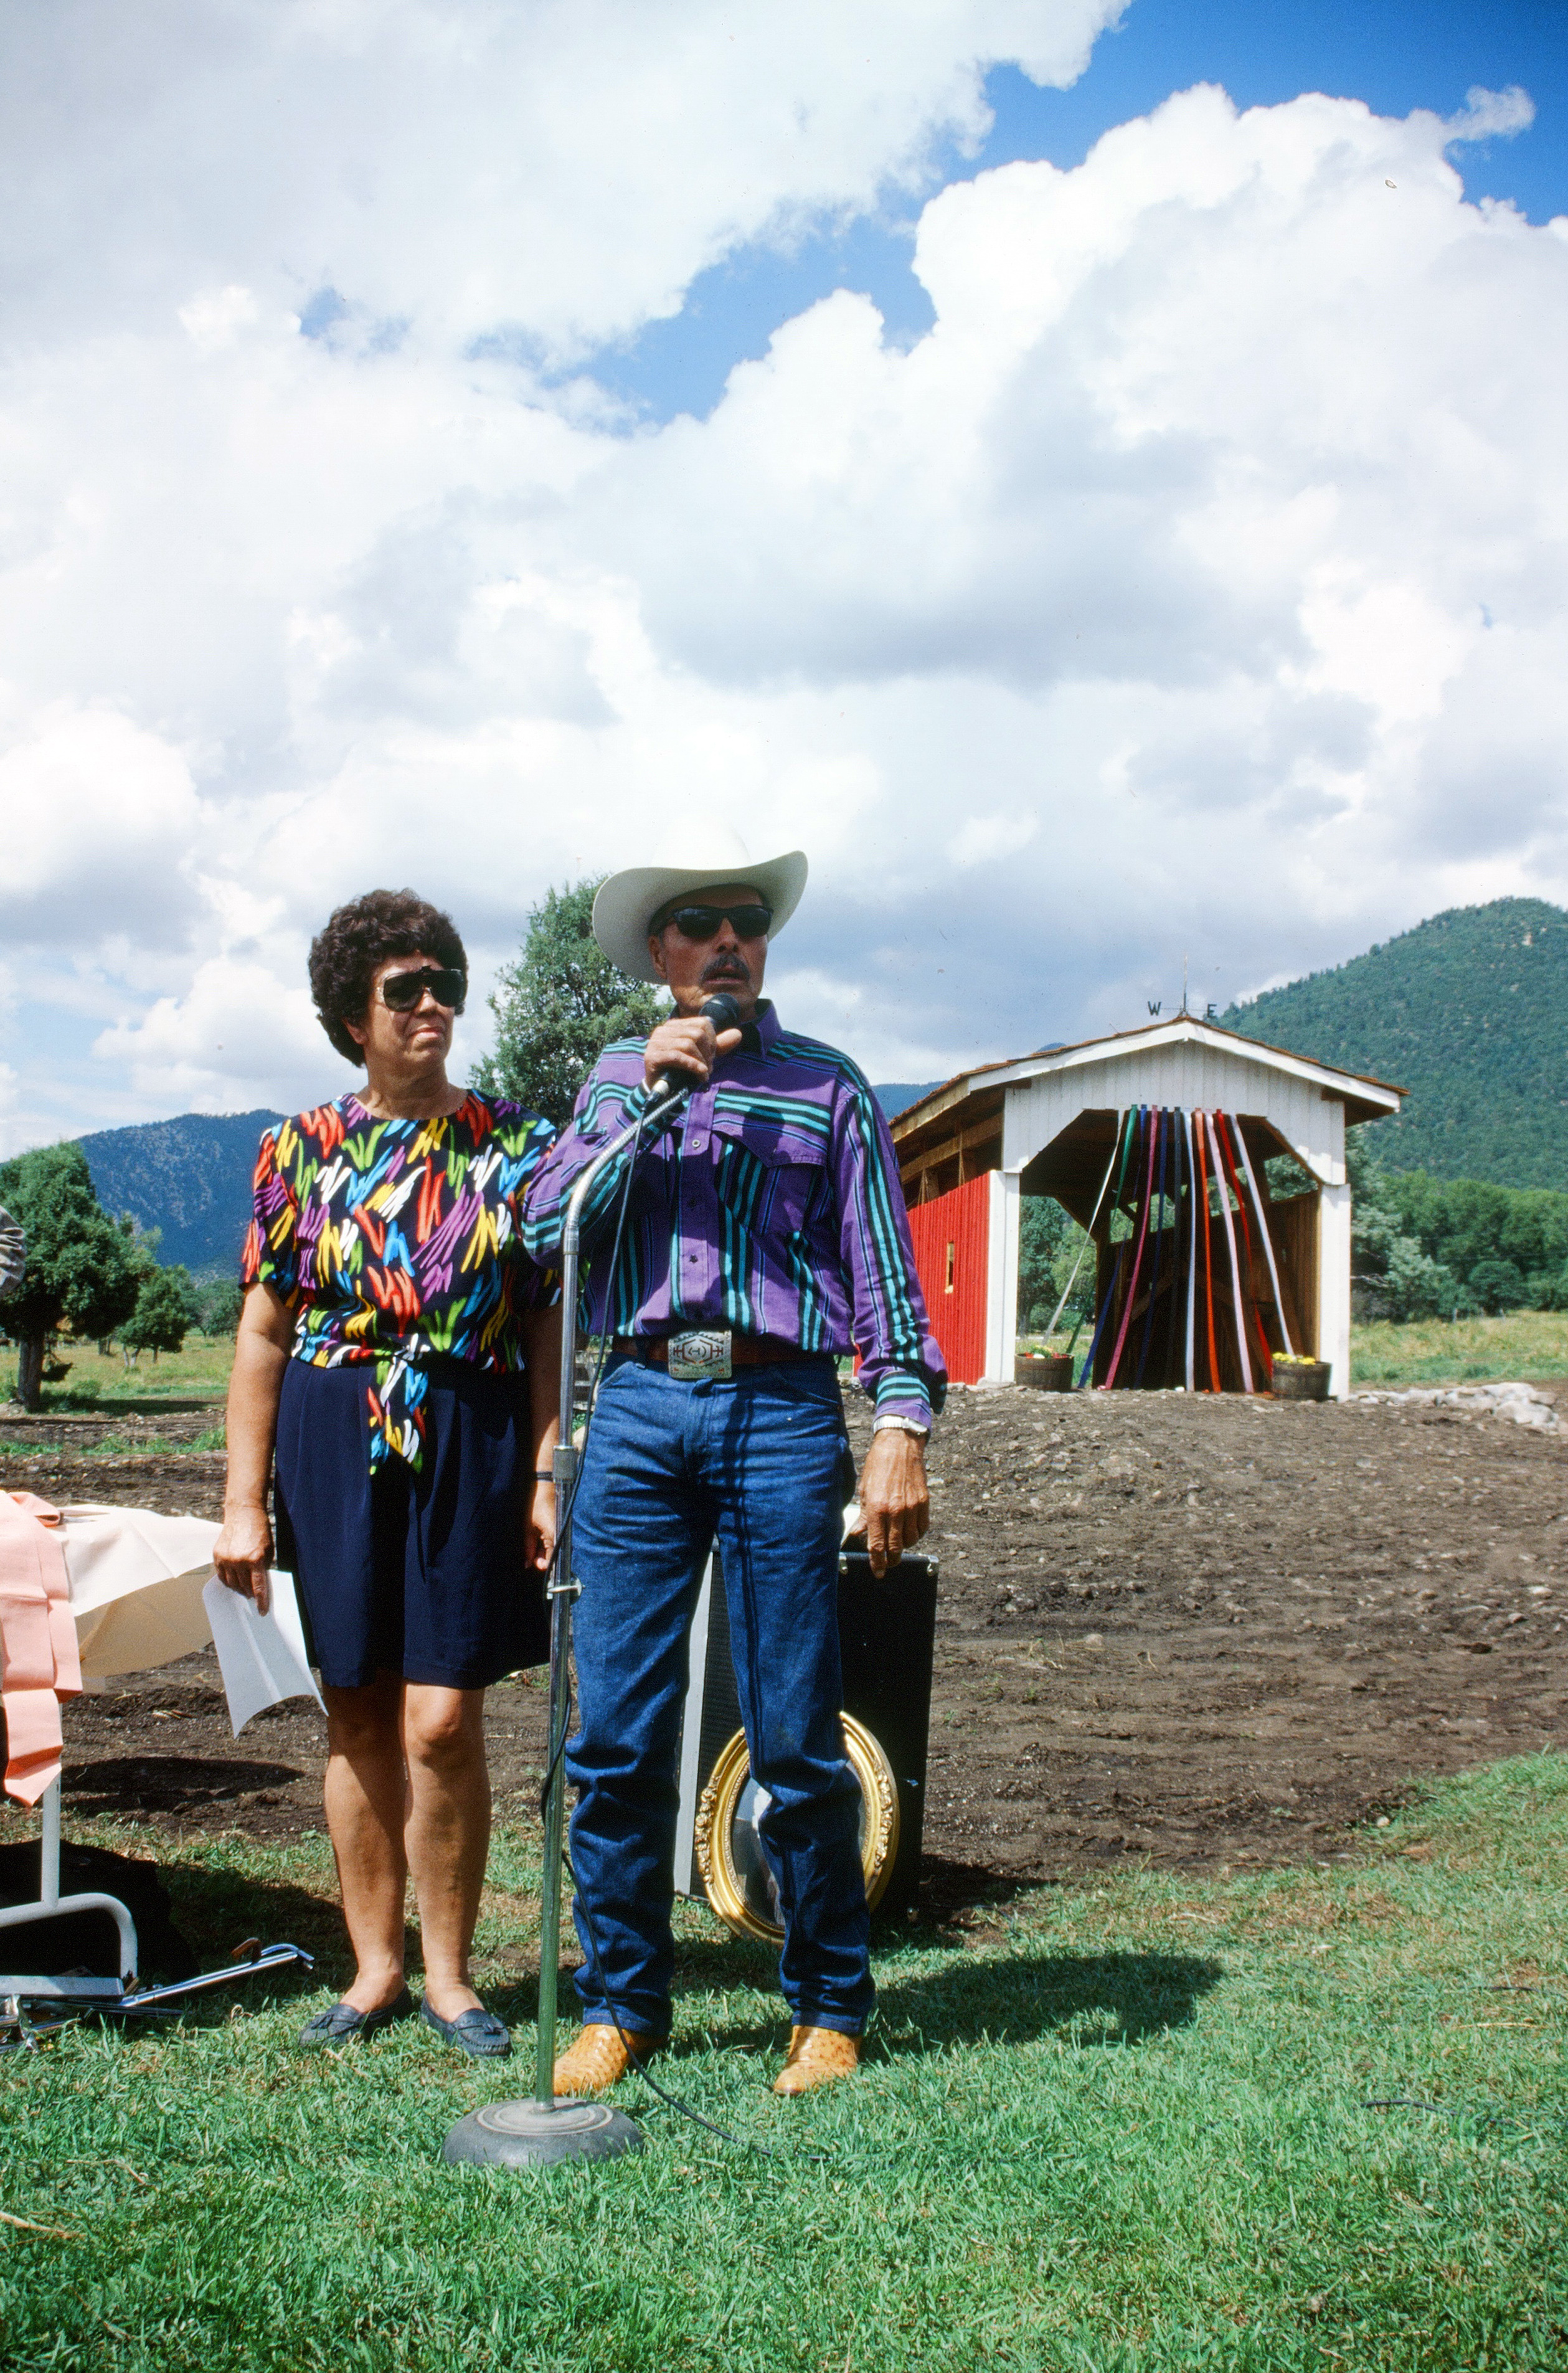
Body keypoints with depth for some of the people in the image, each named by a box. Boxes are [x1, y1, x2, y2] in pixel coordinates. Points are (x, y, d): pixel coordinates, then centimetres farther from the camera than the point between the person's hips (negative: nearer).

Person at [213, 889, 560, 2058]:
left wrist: (546, 1478, -6)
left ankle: (448, 1972, 13)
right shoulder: (302, 1151, 5)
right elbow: (265, 1334, 6)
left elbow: (549, 1331, 2)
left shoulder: (514, 1144, 2)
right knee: (358, 1713, 8)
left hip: (472, 1440, -1)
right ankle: (376, 1968, 23)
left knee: (442, 1718, -5)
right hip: (334, 1439, 2)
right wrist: (244, 1499, 2)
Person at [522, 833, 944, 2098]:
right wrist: (648, 1091, -4)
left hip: (782, 1412, -2)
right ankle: (621, 2001, 16)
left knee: (797, 1739, 0)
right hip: (638, 1409, 2)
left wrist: (902, 1429, -5)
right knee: (617, 1731, 1)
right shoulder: (619, 1075, 18)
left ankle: (830, 2006, 15)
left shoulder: (825, 1084, 11)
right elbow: (547, 1227, 4)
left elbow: (885, 1272, 6)